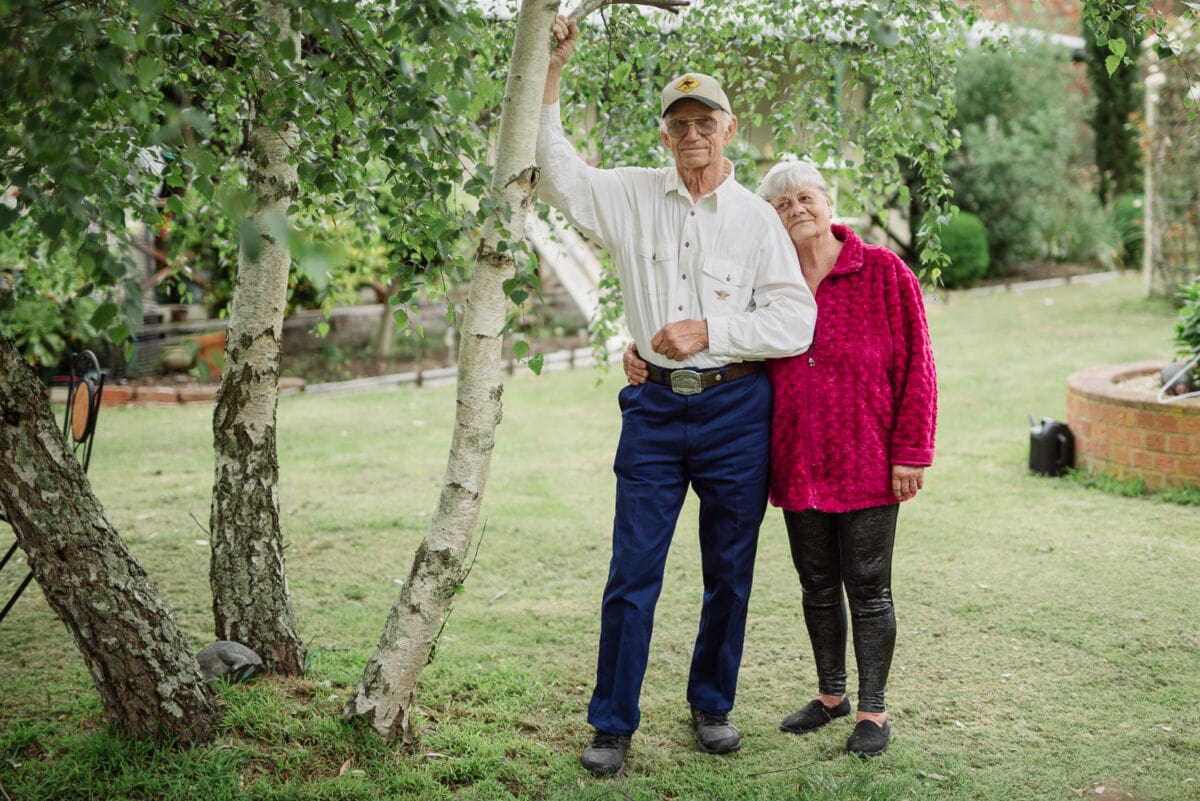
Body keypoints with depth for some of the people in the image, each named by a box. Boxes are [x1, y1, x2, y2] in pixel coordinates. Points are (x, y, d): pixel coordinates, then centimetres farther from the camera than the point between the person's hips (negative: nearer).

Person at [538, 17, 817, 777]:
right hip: (656, 407, 1)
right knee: (633, 570, 0)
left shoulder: (757, 217, 1)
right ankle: (613, 724, 11)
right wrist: (549, 76, -4)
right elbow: (557, 171, 3)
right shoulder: (633, 195, 6)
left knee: (730, 570, 10)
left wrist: (708, 331, -13)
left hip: (736, 409, 0)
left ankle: (712, 706, 28)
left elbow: (795, 321, -5)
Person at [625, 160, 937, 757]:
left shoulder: (883, 272, -4)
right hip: (799, 464, 4)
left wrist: (911, 453, -10)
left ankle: (873, 711, 18)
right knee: (817, 584, 16)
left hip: (867, 463, -4)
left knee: (867, 589, 4)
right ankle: (831, 694, 33)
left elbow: (915, 366, -5)